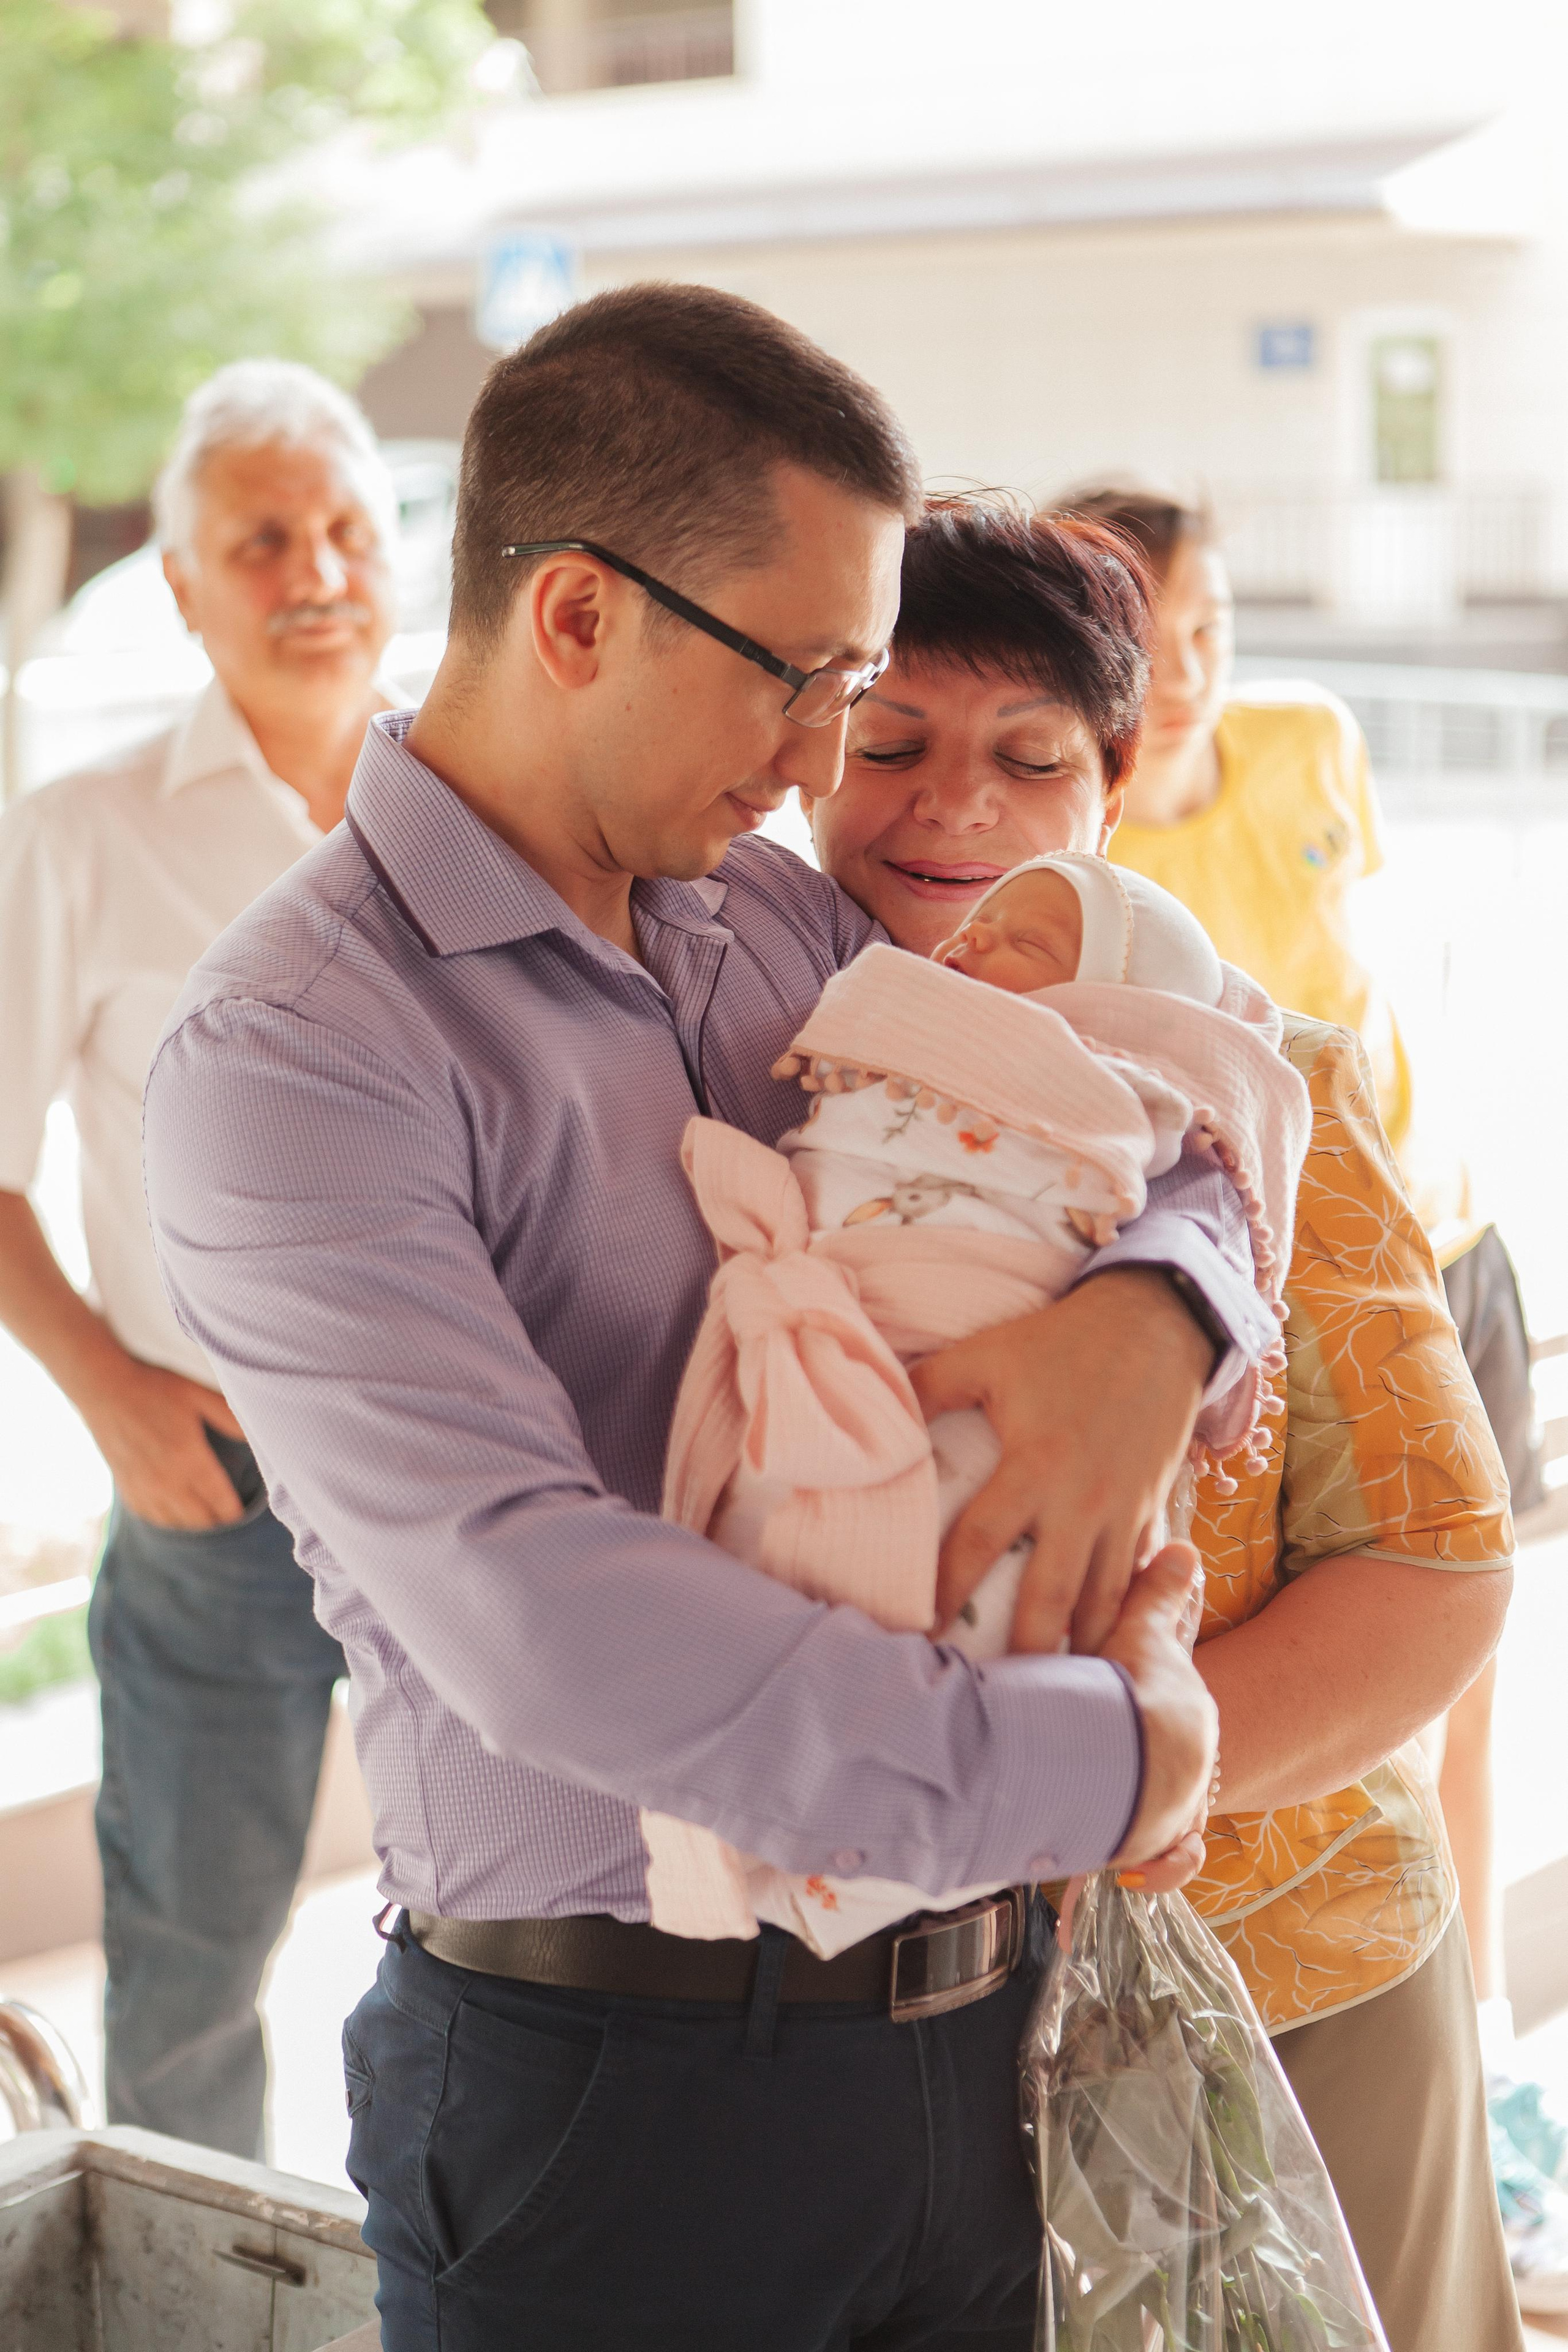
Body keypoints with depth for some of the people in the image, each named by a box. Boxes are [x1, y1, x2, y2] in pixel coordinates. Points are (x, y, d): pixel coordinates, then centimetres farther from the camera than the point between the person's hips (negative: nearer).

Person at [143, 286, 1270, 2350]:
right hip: (613, 2086, -6)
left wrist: (1154, 1311, -8)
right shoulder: (290, 1058, -15)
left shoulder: (786, 926, 7)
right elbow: (544, 1621, -26)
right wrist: (1107, 1758, -20)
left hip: (977, 2029, 6)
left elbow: (1180, 1118, 16)